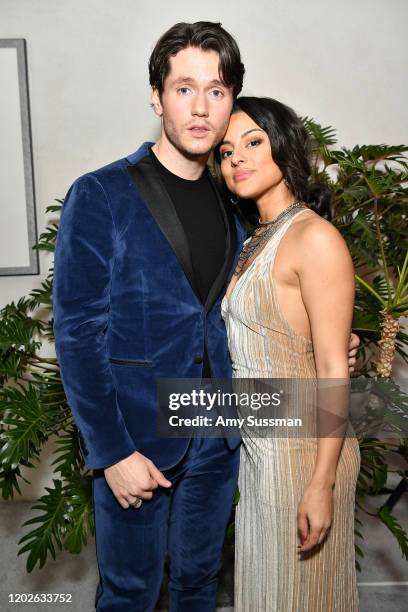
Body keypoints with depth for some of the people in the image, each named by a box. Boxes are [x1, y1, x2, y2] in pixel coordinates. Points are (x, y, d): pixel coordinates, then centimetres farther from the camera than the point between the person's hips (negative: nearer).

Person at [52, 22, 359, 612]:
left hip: (217, 435, 5)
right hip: (134, 441, -4)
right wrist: (112, 451, -15)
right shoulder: (99, 196, -11)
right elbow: (77, 332, -13)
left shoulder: (232, 205, 5)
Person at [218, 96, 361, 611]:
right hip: (258, 445, 8)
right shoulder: (257, 241, 9)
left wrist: (322, 483, -19)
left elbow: (334, 372, -19)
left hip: (302, 447, -7)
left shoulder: (315, 238, -17)